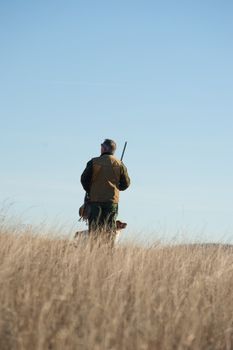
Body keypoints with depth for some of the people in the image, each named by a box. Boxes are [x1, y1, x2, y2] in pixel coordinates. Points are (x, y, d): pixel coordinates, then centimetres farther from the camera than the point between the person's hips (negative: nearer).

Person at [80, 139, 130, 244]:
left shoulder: (94, 162, -3)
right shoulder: (119, 164, 2)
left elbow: (84, 179, -1)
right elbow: (126, 183, 8)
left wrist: (89, 191, 15)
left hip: (95, 199, -1)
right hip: (112, 200, 2)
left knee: (94, 228, 1)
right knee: (110, 229, 4)